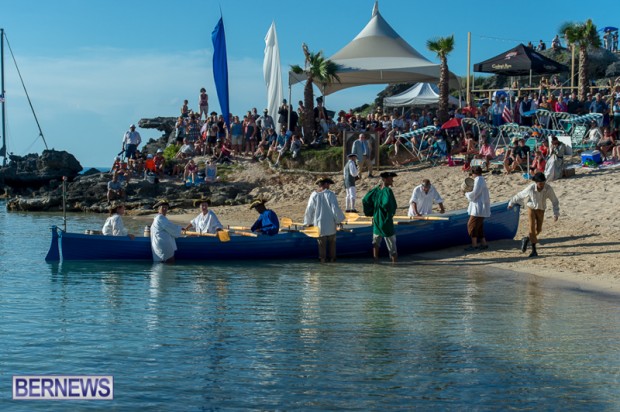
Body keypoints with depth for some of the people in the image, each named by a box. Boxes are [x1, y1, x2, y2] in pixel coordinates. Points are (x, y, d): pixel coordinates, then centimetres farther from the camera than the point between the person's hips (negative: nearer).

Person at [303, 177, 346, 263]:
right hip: (330, 223, -2)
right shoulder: (330, 194, -12)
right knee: (332, 242, 14)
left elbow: (309, 209, 1)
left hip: (318, 223, 2)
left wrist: (309, 222, 12)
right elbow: (335, 208, -12)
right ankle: (332, 258, 17)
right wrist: (339, 220, 0)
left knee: (321, 243, 10)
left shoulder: (314, 195, -4)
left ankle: (322, 258, 9)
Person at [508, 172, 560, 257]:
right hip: (531, 208, -2)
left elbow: (555, 201, -14)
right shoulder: (530, 188, -27)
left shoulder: (548, 188, -26)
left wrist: (556, 214, -20)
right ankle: (534, 250, -4)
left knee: (538, 229, 5)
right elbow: (519, 196, -9)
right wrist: (511, 203, 3)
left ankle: (526, 239, 34)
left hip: (541, 210, 2)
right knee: (532, 227, -11)